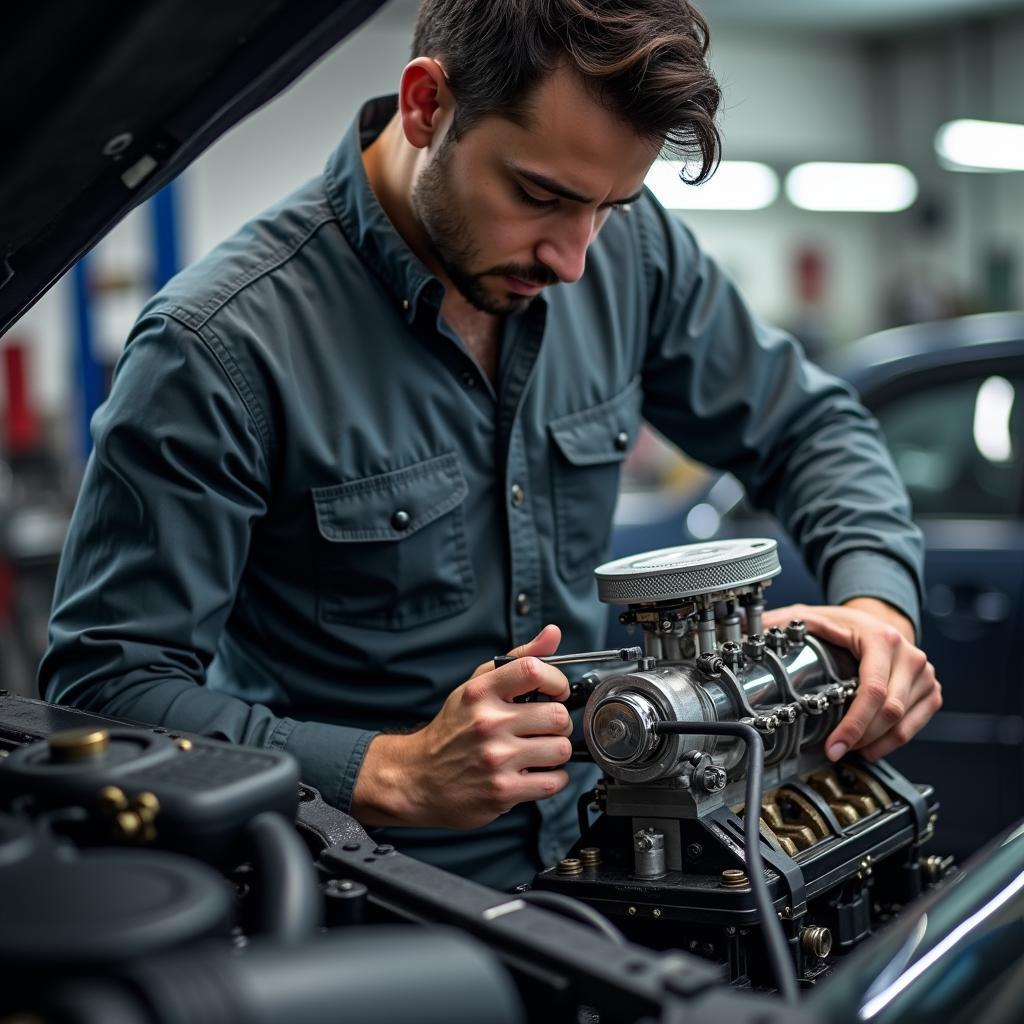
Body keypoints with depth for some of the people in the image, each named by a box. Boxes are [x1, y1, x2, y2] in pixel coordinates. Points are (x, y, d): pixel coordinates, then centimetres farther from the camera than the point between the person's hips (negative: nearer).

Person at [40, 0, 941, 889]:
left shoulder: (630, 247, -3)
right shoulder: (220, 346, -21)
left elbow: (805, 424, 11)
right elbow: (105, 686, -19)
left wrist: (877, 599, -8)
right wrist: (394, 776, -30)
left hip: (593, 855, 5)